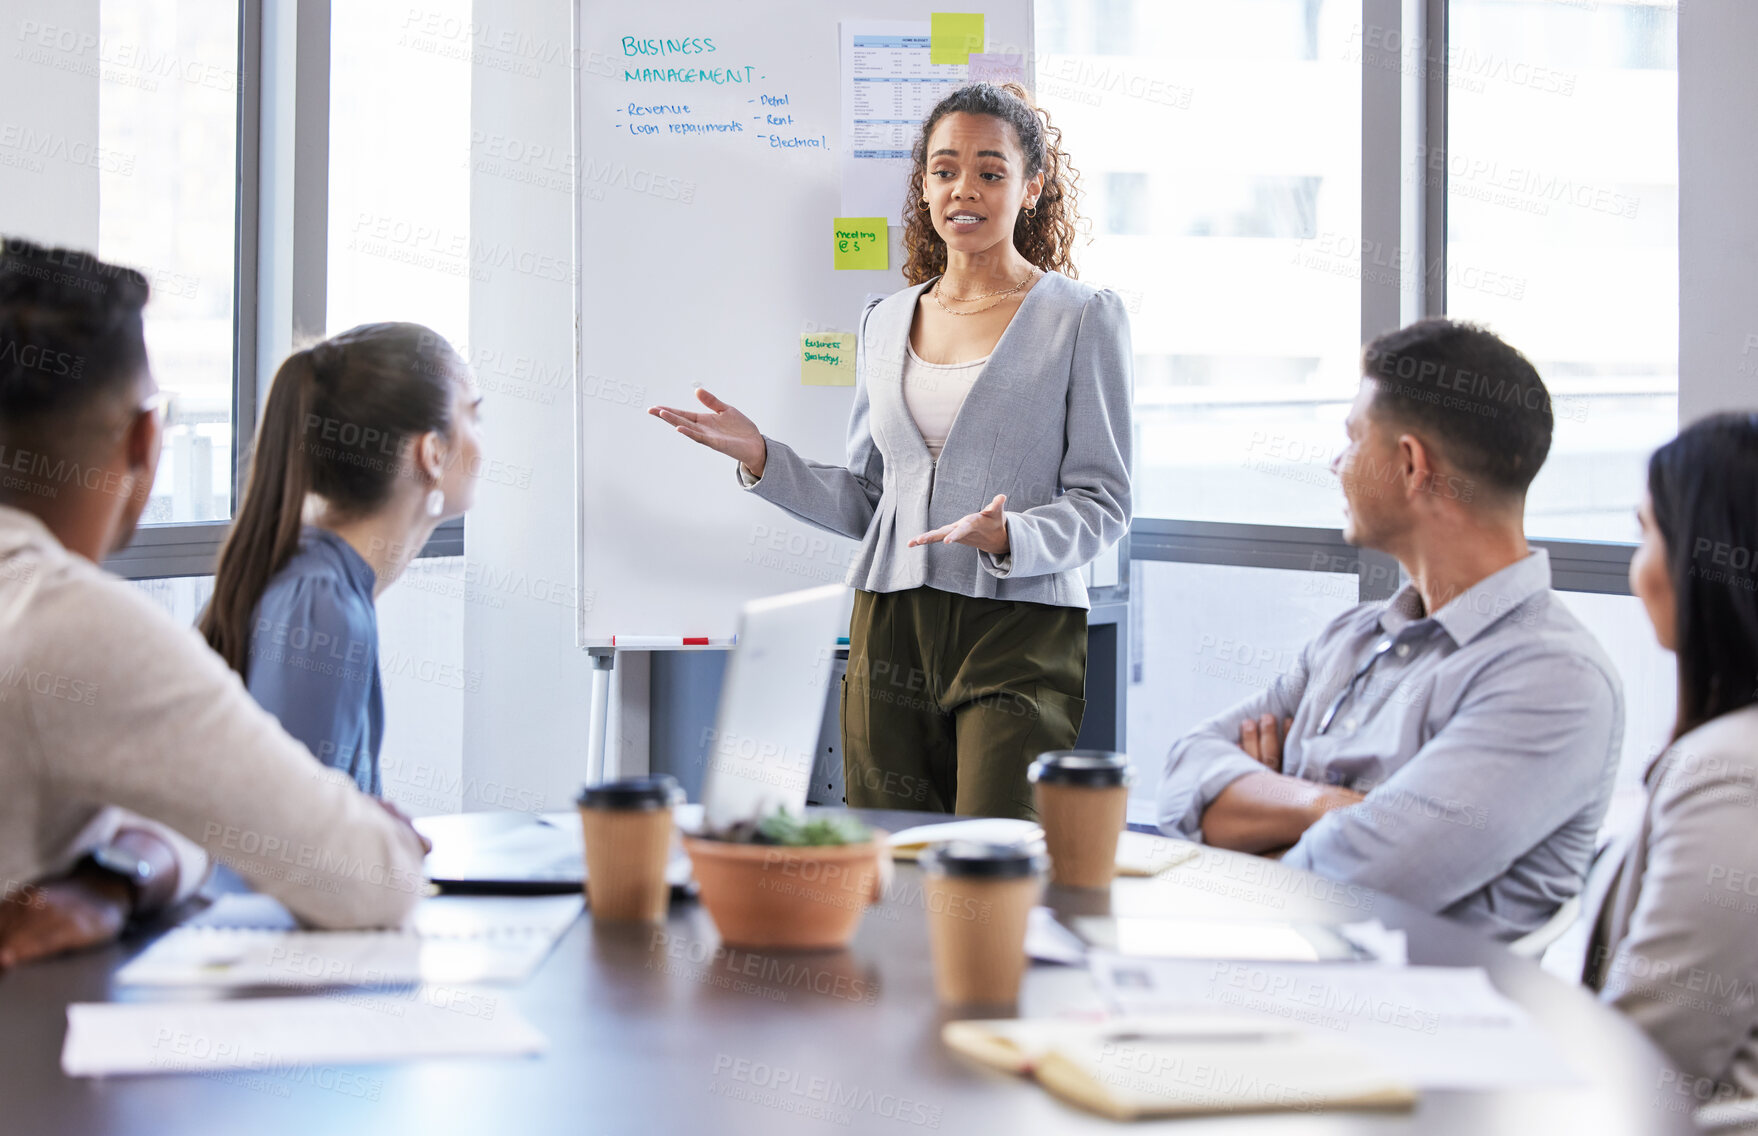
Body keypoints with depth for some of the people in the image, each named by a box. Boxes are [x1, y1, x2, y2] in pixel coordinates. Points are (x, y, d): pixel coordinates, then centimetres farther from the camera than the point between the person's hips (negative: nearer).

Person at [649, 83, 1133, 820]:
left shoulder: (1082, 318, 1)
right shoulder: (887, 323, 15)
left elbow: (1102, 502, -2)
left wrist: (1007, 538, -20)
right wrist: (760, 457, 5)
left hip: (1020, 630, -4)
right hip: (891, 633, 4)